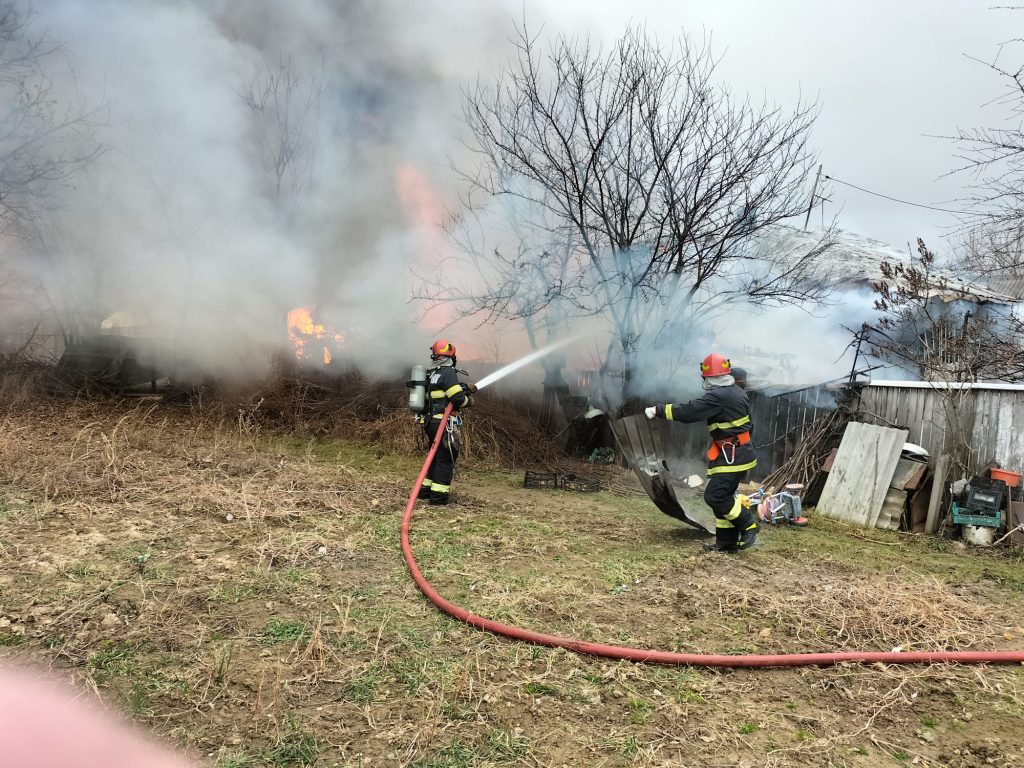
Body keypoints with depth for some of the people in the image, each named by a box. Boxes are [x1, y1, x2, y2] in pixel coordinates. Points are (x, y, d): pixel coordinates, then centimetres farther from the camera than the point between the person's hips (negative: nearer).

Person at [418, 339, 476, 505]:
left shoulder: (431, 373, 15)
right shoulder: (448, 372, -13)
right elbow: (458, 398, -19)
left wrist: (465, 388, 19)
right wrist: (467, 401, 2)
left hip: (430, 421, 9)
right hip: (444, 423, -9)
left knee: (436, 455, 20)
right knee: (446, 457, -2)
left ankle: (426, 489, 25)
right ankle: (438, 494, -2)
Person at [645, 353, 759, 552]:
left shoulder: (717, 397, -19)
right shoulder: (738, 393, 11)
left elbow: (687, 412, -22)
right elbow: (749, 425, 18)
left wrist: (657, 410, -15)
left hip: (732, 456, -10)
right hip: (741, 451, 10)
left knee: (714, 496, -9)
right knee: (722, 496, 12)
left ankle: (748, 525, 5)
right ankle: (727, 541, 16)